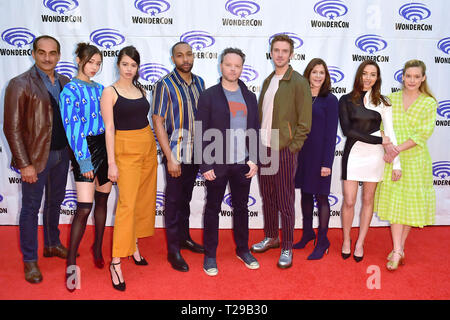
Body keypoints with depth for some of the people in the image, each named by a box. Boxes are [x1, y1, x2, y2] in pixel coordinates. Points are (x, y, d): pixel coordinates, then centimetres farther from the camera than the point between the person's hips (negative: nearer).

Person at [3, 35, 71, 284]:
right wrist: (25, 164, -16)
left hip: (62, 154, 6)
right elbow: (12, 128, -13)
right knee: (31, 208, 6)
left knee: (55, 202, 20)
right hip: (36, 157, -6)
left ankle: (52, 244, 39)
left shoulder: (64, 82, 5)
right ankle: (30, 260, 21)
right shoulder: (20, 84, -11)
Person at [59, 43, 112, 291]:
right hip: (86, 149, -6)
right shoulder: (70, 89, -6)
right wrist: (83, 158, -18)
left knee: (102, 200, 13)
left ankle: (98, 247, 30)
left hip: (105, 146, 6)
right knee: (84, 207, -9)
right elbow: (72, 127, -13)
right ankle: (71, 264, 2)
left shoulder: (99, 88, 13)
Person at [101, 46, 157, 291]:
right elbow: (109, 129, -10)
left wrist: (152, 147, 12)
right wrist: (112, 163, -14)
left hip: (148, 147, 6)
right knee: (127, 203, -10)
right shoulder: (110, 92, -5)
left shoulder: (140, 90, 12)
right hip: (126, 149, -6)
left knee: (144, 198, 10)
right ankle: (116, 261, -3)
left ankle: (134, 246, 25)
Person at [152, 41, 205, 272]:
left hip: (195, 153, 5)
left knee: (186, 198, 18)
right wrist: (170, 158, -16)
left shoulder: (199, 83, 7)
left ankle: (184, 237, 34)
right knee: (174, 201, 4)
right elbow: (158, 122, -12)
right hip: (176, 155, -5)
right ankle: (173, 249, 16)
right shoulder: (165, 85, -10)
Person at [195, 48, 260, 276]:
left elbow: (255, 130, 11)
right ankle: (210, 255, 20)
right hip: (217, 164, -3)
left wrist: (254, 160, 3)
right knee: (213, 209, 7)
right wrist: (205, 165, -11)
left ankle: (243, 250, 31)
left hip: (243, 164, 4)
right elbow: (201, 133, -6)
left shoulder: (249, 97, 10)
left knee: (241, 207, 15)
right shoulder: (209, 96, -3)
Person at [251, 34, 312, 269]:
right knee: (267, 197, 15)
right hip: (263, 148, 7)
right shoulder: (268, 81, 14)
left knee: (285, 201, 1)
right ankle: (270, 238, 32)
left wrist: (292, 147, -13)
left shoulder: (298, 82, -7)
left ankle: (287, 248, 14)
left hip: (284, 150, -6)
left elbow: (304, 122, -9)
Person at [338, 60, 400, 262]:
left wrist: (397, 163, -8)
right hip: (353, 153, -1)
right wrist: (379, 140, -13)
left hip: (374, 155, 2)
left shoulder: (382, 102, 6)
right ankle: (346, 240, 21)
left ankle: (360, 243, 23)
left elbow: (390, 133, 2)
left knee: (368, 200, 9)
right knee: (349, 201, -2)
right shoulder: (346, 100, 1)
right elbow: (347, 130, -9)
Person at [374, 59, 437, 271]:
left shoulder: (429, 103, 0)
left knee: (411, 203, 6)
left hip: (416, 160, -1)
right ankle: (397, 251, 7)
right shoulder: (391, 99, 5)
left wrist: (398, 148, -20)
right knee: (394, 202, 0)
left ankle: (399, 248, 22)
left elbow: (424, 133, -9)